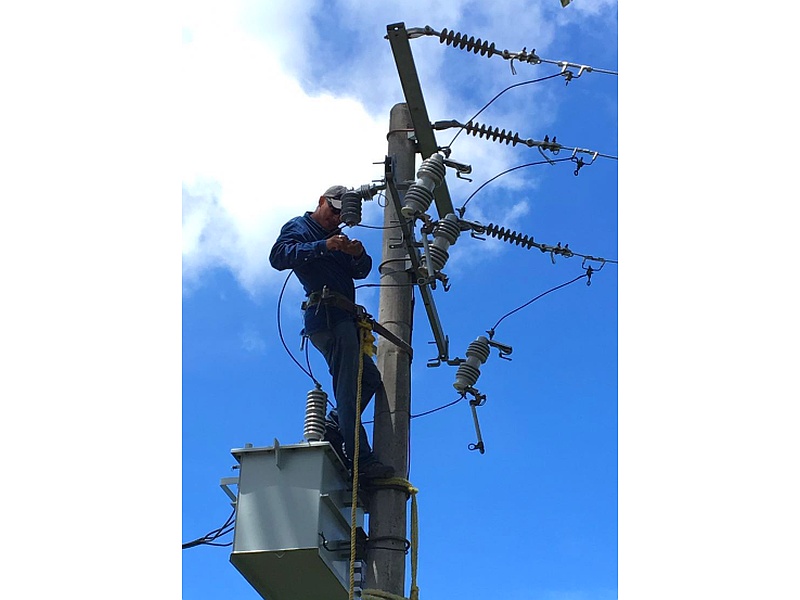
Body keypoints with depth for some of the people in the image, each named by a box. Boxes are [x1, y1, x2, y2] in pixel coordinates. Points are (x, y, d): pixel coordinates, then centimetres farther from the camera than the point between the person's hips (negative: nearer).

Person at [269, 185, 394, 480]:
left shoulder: (336, 236, 30)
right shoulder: (298, 227, 6)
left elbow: (360, 272, 17)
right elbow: (278, 257, -15)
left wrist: (359, 255, -7)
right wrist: (323, 246, -23)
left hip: (343, 317, 9)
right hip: (326, 314, -9)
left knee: (369, 378, 13)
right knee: (348, 387, -14)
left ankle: (330, 430, 11)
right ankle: (361, 460, -17)